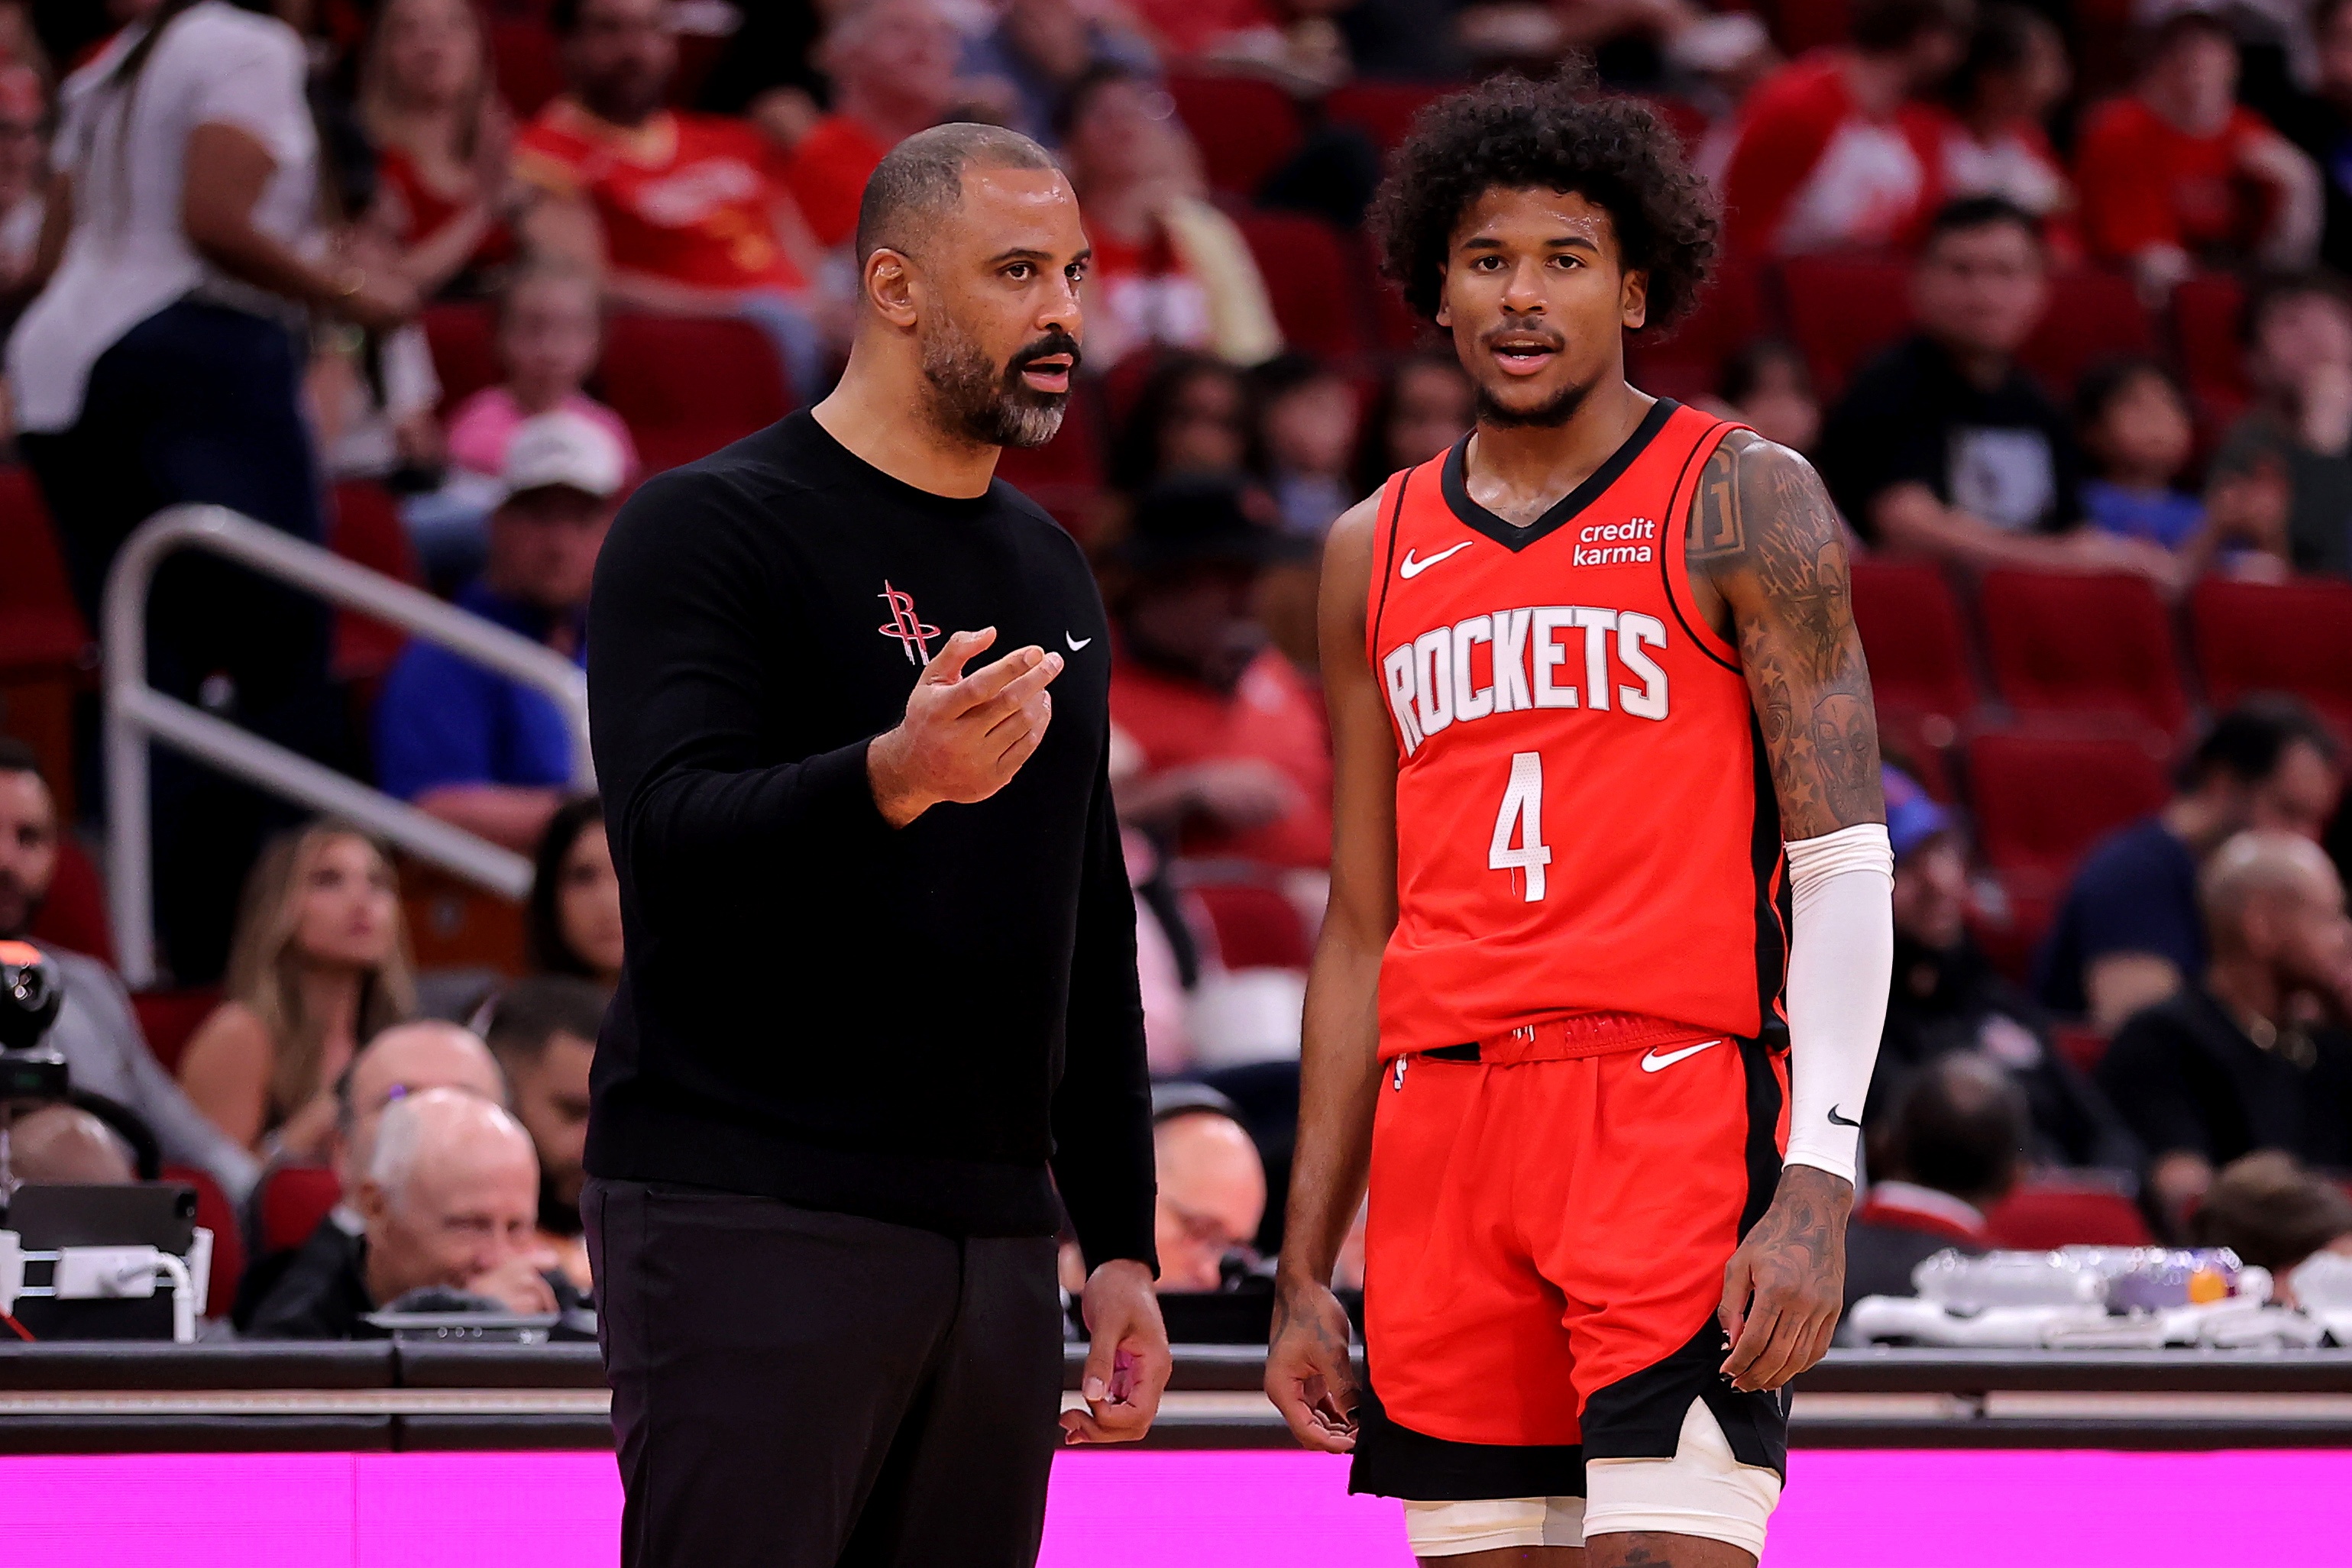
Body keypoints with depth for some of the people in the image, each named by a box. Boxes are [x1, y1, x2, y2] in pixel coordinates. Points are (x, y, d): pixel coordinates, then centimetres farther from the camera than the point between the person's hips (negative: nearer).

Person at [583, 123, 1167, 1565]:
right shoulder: (712, 526, -4)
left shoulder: (1053, 576, 19)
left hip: (992, 1232, 7)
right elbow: (668, 834, -19)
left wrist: (1123, 1242, 18)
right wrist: (892, 780, -37)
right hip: (749, 1220, -7)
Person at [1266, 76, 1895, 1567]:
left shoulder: (1741, 502, 2)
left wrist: (1819, 1185, -17)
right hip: (1443, 1125, 5)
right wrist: (1302, 1271, 16)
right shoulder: (1377, 551, 17)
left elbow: (1845, 860, -5)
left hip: (1676, 1109, -5)